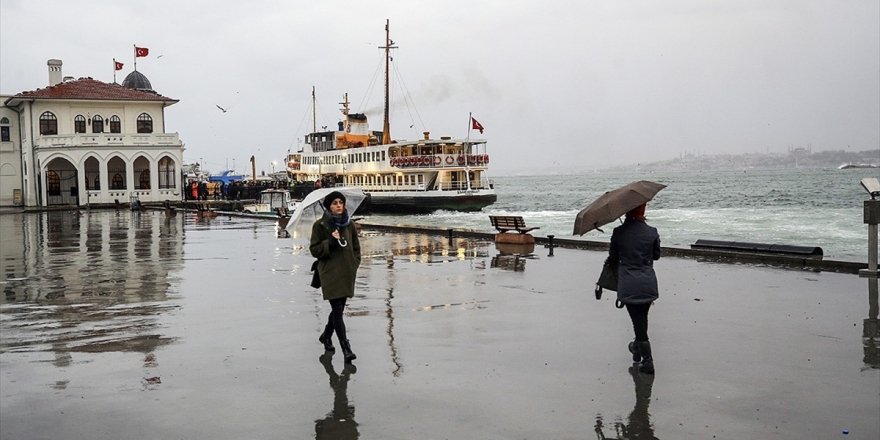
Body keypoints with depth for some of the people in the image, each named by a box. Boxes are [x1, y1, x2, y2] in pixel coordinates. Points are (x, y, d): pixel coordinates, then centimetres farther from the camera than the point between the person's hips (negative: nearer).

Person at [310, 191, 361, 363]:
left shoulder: (349, 224, 9)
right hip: (330, 273, -5)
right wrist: (331, 242, -18)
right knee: (337, 310, -10)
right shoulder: (320, 225, -4)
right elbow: (314, 250, -4)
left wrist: (354, 264, 5)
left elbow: (356, 247, 17)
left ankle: (326, 335, 38)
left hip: (347, 273, 5)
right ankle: (346, 348, -12)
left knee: (339, 308, 14)